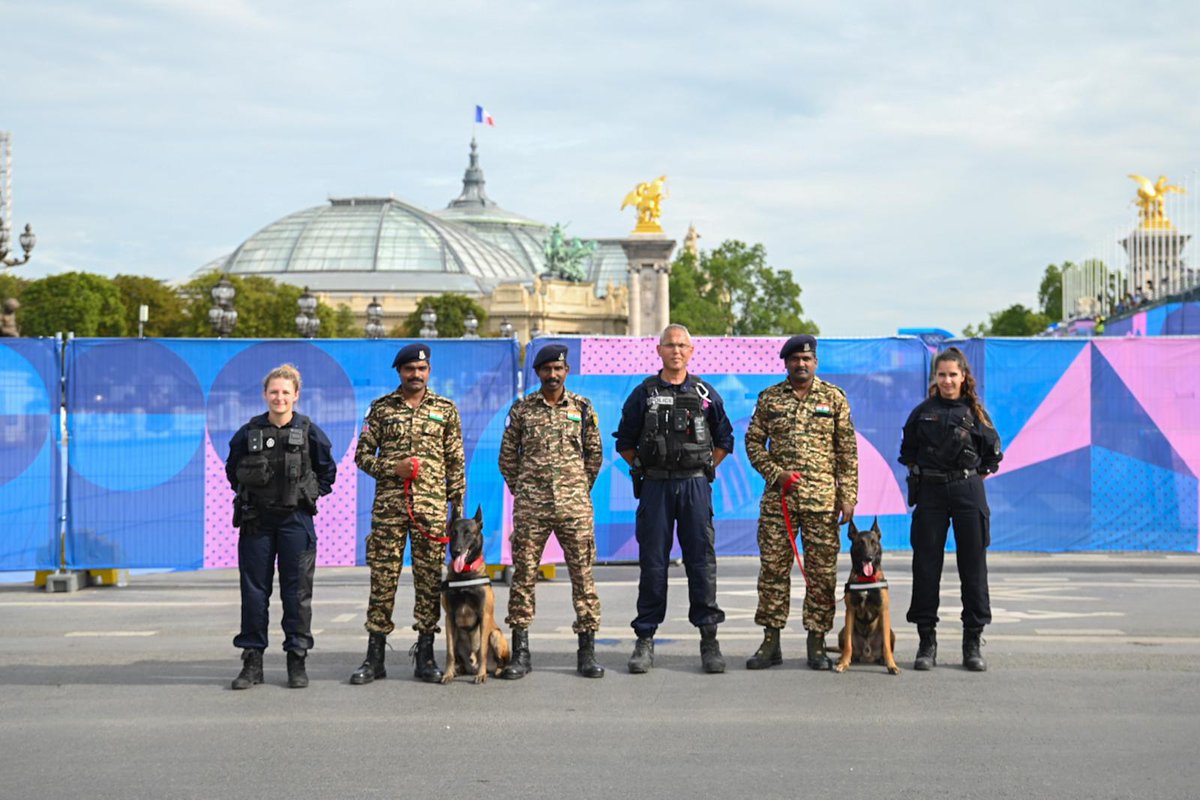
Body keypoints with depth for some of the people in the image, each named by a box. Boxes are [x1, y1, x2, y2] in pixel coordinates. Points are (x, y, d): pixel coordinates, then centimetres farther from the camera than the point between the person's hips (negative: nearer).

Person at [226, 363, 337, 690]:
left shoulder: (310, 432, -1)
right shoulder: (248, 433, 2)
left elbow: (327, 471, 11)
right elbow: (232, 469, 16)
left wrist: (310, 496, 4)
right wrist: (247, 495, 8)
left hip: (296, 519, -1)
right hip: (256, 520, 1)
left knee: (297, 591, 2)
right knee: (253, 590, 4)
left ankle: (297, 660, 9)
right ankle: (252, 660, 10)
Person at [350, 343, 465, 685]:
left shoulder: (446, 409, 8)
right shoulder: (381, 408, 7)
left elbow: (456, 462, 10)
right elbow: (362, 455, 8)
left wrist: (458, 506, 4)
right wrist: (393, 468, -9)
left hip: (432, 506, 0)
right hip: (388, 505, 0)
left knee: (430, 579, 2)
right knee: (382, 578, 0)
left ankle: (425, 656, 9)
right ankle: (375, 656, 6)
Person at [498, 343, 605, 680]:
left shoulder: (583, 408, 6)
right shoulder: (522, 409, 6)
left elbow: (594, 454, 13)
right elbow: (507, 456, 12)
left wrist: (580, 489, 11)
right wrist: (521, 490, 9)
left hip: (575, 506, 0)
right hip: (530, 507, 0)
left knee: (582, 574, 0)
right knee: (524, 575, 1)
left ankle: (587, 651, 7)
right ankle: (520, 651, 7)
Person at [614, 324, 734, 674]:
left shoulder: (706, 393, 7)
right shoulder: (643, 393, 4)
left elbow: (724, 439, 16)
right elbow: (625, 441, 10)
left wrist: (704, 470, 8)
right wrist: (644, 470, 3)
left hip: (695, 486, 1)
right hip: (655, 487, -1)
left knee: (701, 561, 0)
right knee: (652, 562, 2)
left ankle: (709, 639, 5)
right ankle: (645, 639, 8)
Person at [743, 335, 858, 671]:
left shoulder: (834, 398, 4)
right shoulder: (769, 398, 7)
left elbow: (847, 450, 4)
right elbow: (753, 441, 10)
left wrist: (848, 497, -2)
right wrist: (775, 473, -5)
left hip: (822, 499, -1)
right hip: (778, 497, 1)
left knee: (822, 572, 1)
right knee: (773, 568, 2)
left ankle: (816, 644, 9)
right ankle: (771, 643, 9)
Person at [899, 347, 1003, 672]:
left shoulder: (975, 412, 4)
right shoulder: (923, 412, 5)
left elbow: (993, 453, 11)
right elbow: (908, 450, 16)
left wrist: (974, 476, 4)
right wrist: (919, 476, 7)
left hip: (968, 491, 0)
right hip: (930, 493, 0)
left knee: (973, 566, 1)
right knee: (926, 565, 0)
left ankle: (972, 645, 7)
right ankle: (927, 643, 7)